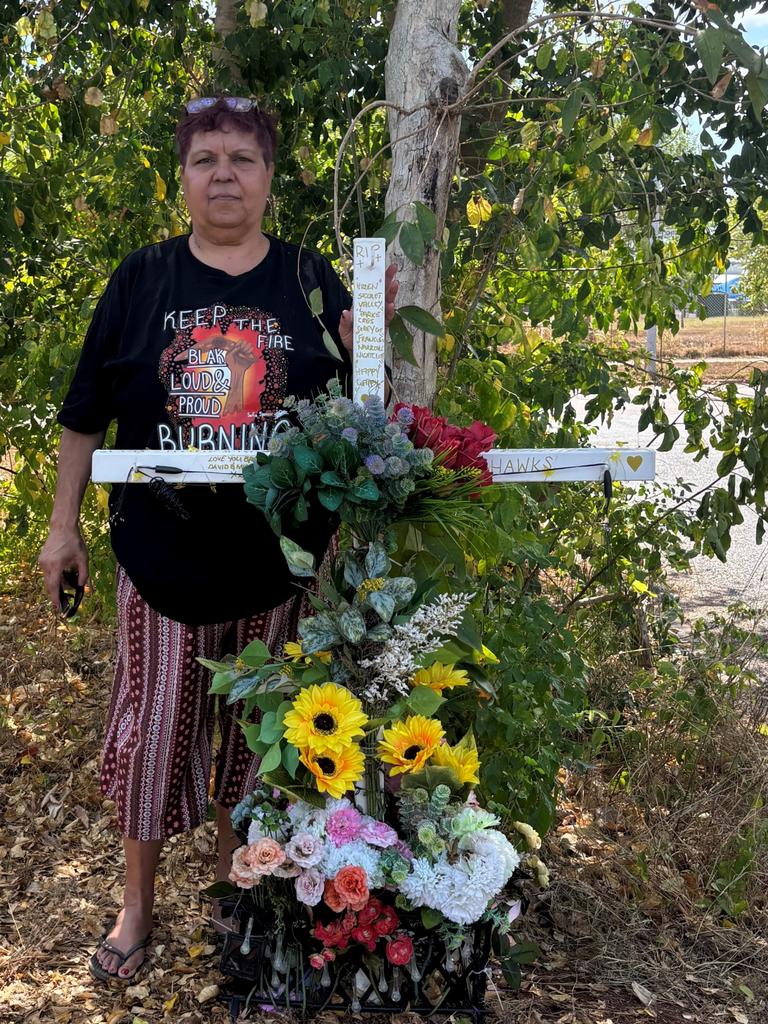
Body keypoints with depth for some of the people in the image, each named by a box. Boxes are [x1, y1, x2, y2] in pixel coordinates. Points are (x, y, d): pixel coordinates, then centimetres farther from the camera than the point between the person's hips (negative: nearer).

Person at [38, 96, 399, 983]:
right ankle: (137, 900, 28)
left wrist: (368, 340, -17)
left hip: (277, 553, 0)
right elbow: (86, 412, 7)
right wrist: (63, 524, 6)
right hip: (162, 547, 0)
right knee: (153, 723, 7)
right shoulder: (141, 279, 2)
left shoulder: (309, 279, 2)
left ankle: (232, 873, 35)